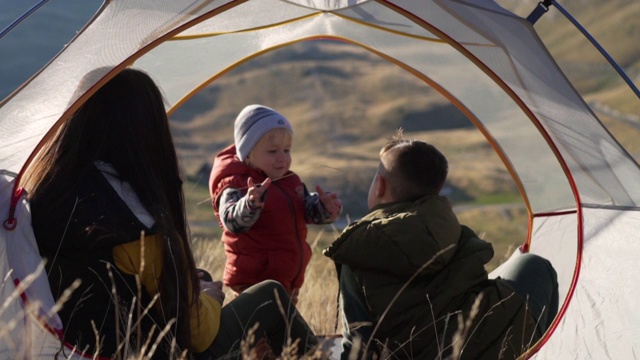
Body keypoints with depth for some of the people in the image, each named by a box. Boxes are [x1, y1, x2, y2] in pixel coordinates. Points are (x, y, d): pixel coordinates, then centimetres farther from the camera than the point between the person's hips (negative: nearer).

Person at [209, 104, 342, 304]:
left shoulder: (291, 182, 9)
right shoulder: (235, 185, -16)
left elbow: (311, 210, 5)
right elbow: (232, 221, -32)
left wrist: (326, 207, -19)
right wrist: (250, 204, -53)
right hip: (254, 284, -8)